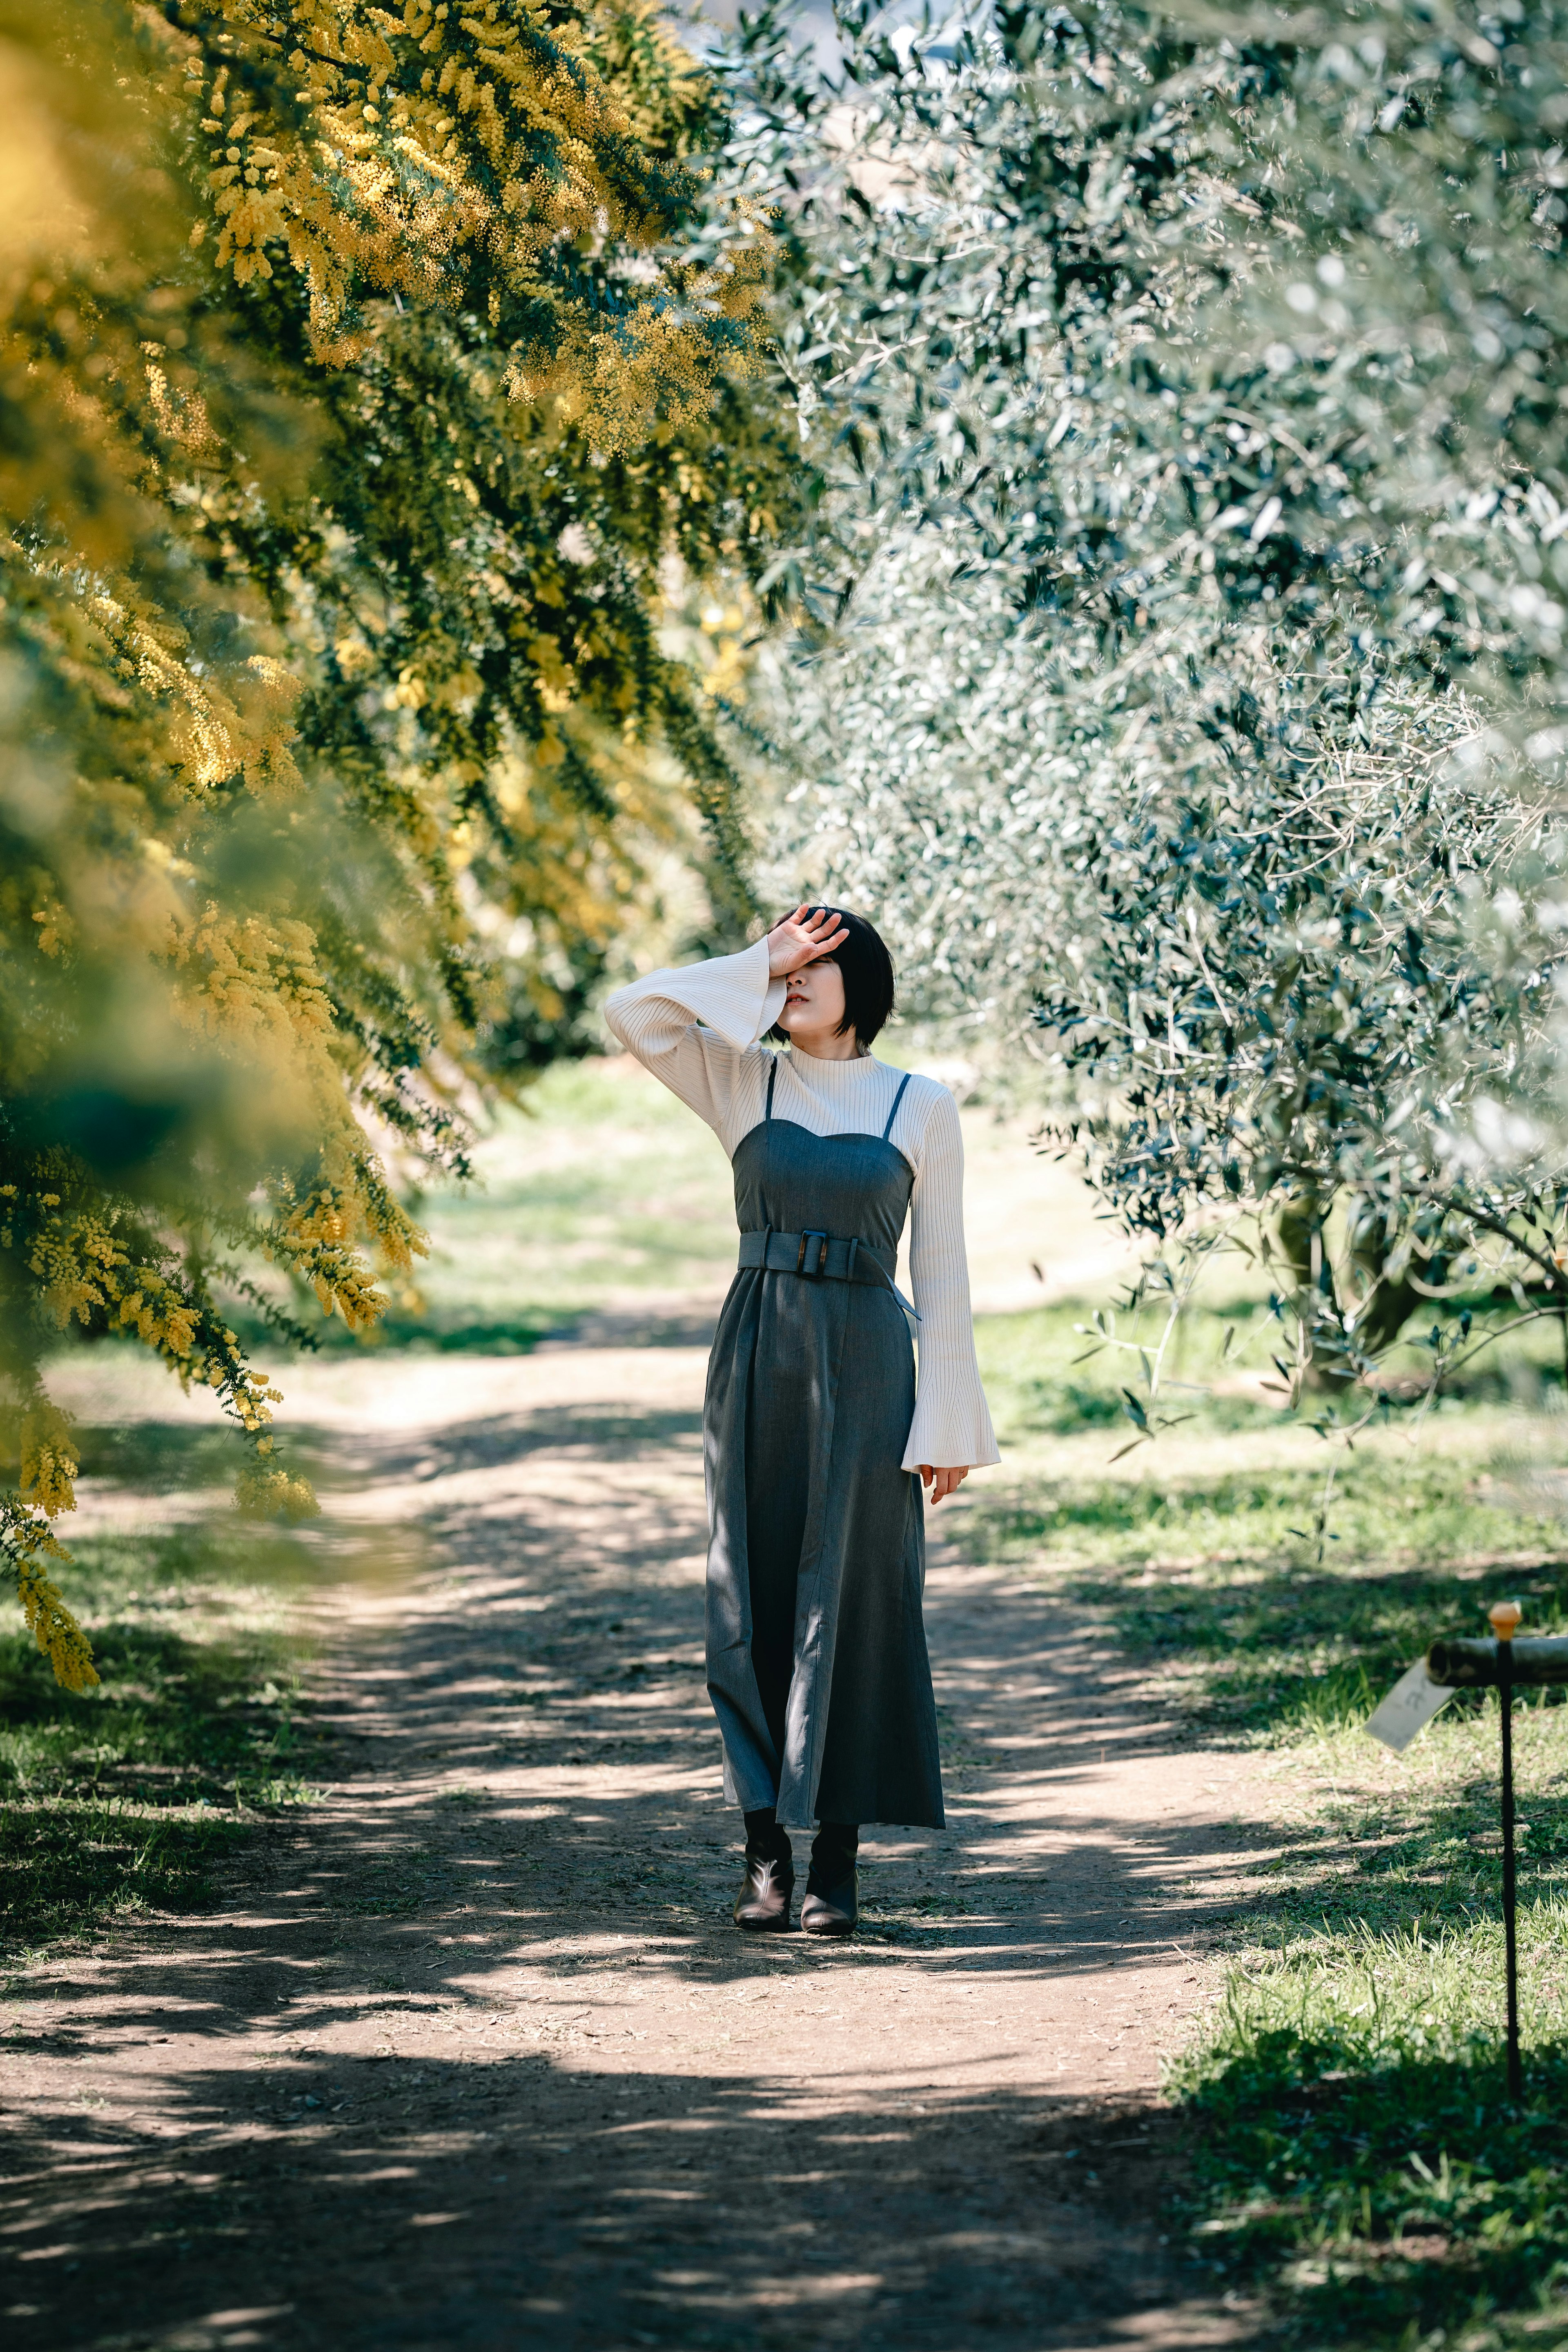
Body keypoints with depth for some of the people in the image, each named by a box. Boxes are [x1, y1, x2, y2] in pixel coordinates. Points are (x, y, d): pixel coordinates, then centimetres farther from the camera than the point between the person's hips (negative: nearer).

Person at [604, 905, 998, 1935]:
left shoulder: (922, 1106, 4)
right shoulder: (742, 1082, 8)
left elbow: (942, 1271, 4)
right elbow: (635, 1013, -6)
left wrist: (949, 1422, 0)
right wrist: (757, 967, -2)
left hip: (865, 1360, -2)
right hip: (758, 1356, 2)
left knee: (848, 1600, 0)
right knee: (754, 1602, 1)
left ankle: (838, 1863, 4)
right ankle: (766, 1854, 8)